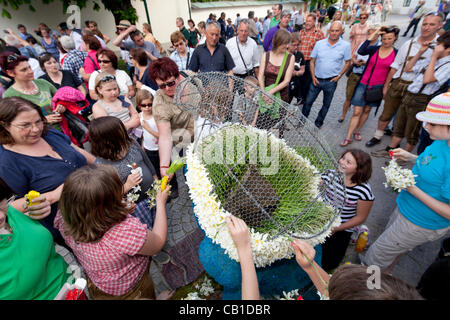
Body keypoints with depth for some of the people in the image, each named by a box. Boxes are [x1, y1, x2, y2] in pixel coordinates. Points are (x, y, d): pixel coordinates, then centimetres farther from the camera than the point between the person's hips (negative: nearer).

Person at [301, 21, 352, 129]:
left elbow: (348, 62, 4)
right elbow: (312, 61, 3)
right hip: (317, 79, 0)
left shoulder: (345, 45, -4)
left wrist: (339, 76, -6)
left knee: (326, 104, 12)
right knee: (308, 101, 5)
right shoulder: (319, 43, -2)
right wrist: (313, 77, -4)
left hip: (331, 81, 0)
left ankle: (318, 123, 30)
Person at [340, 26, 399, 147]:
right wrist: (372, 36, -21)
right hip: (363, 84, -2)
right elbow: (360, 51, -22)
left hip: (378, 87, 2)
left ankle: (357, 131, 28)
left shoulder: (396, 53, 1)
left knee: (367, 110, 12)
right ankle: (348, 137, 0)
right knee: (357, 112, -4)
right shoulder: (374, 49, -2)